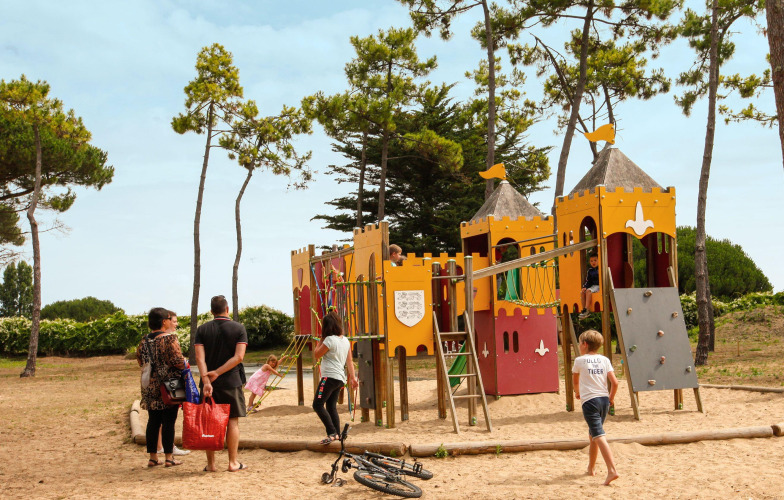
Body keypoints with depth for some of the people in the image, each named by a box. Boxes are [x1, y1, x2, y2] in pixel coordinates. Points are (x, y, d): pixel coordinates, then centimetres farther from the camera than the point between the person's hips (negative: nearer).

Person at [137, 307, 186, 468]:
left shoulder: (144, 341, 6)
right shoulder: (170, 339, -13)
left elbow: (140, 360, 14)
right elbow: (178, 361, -18)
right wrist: (184, 365, 3)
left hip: (150, 387, 6)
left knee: (153, 421, 11)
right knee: (168, 421, 1)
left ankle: (153, 457, 15)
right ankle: (169, 457, 4)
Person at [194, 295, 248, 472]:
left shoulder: (202, 330, 3)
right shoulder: (238, 328, 0)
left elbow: (199, 358, -9)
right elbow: (238, 357, -11)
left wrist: (206, 380, -16)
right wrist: (217, 373, -12)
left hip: (208, 384, 1)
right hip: (231, 383, -1)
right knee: (232, 421, 6)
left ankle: (210, 463, 9)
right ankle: (233, 462, 7)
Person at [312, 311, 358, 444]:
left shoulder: (330, 340, -13)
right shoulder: (346, 341, 12)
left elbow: (316, 355, -4)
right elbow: (349, 361, 10)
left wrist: (321, 340, 5)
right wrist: (353, 377, 8)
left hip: (330, 377, -9)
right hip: (340, 378, 9)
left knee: (318, 404, -9)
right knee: (331, 406, 13)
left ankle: (332, 433, -15)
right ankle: (337, 434, 9)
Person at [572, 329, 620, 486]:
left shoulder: (579, 360, 1)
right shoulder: (605, 360, 9)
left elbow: (575, 380, 19)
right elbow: (615, 382, 1)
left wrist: (577, 392, 40)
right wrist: (611, 397, 18)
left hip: (589, 401, -6)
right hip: (604, 400, 6)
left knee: (599, 436, -14)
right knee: (593, 435, 22)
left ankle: (612, 470, -29)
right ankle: (590, 468, 34)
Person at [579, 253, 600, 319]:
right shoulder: (590, 270, 14)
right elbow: (588, 281, 18)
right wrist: (584, 287, -2)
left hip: (598, 286, -7)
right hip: (592, 286, 7)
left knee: (588, 291, -32)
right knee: (582, 292, -19)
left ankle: (586, 310, -36)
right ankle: (584, 309, -19)